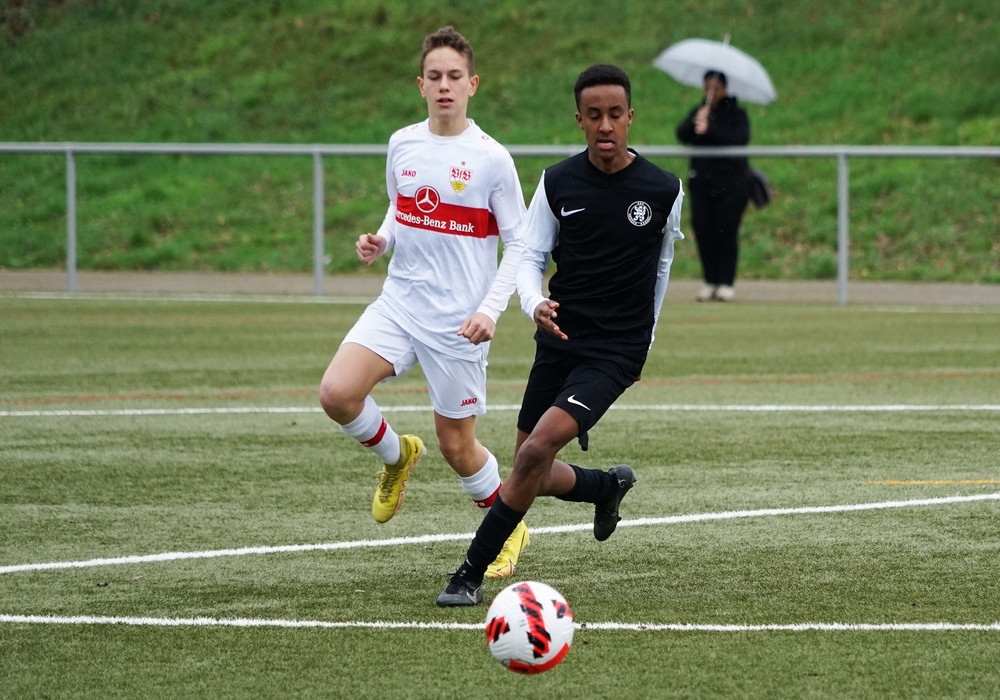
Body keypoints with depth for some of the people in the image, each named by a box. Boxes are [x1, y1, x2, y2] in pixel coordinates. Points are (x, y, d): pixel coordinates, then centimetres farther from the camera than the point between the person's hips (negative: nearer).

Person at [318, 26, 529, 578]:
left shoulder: (491, 159, -9)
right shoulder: (402, 145, 4)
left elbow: (519, 242, -4)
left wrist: (490, 310, -16)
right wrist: (380, 241, 0)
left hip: (459, 320, -4)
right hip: (399, 302, 4)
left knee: (456, 445, 3)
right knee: (337, 393, -18)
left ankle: (509, 528, 30)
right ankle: (396, 456, 13)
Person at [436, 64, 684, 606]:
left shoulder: (663, 191, -5)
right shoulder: (558, 182, -2)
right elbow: (531, 256, 3)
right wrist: (536, 305, -19)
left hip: (615, 352, -4)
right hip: (558, 339, 4)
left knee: (537, 450, -21)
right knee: (533, 477, 9)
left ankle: (470, 575, -14)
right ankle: (609, 486, 42)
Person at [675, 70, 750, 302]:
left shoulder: (736, 114, 1)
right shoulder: (698, 112, 11)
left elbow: (740, 139, -16)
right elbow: (682, 135, -3)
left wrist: (709, 130, -24)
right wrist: (696, 122, -22)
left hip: (731, 182, -3)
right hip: (702, 182, 3)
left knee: (726, 232, -8)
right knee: (702, 230, -3)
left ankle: (726, 283, -3)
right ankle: (710, 282, 5)